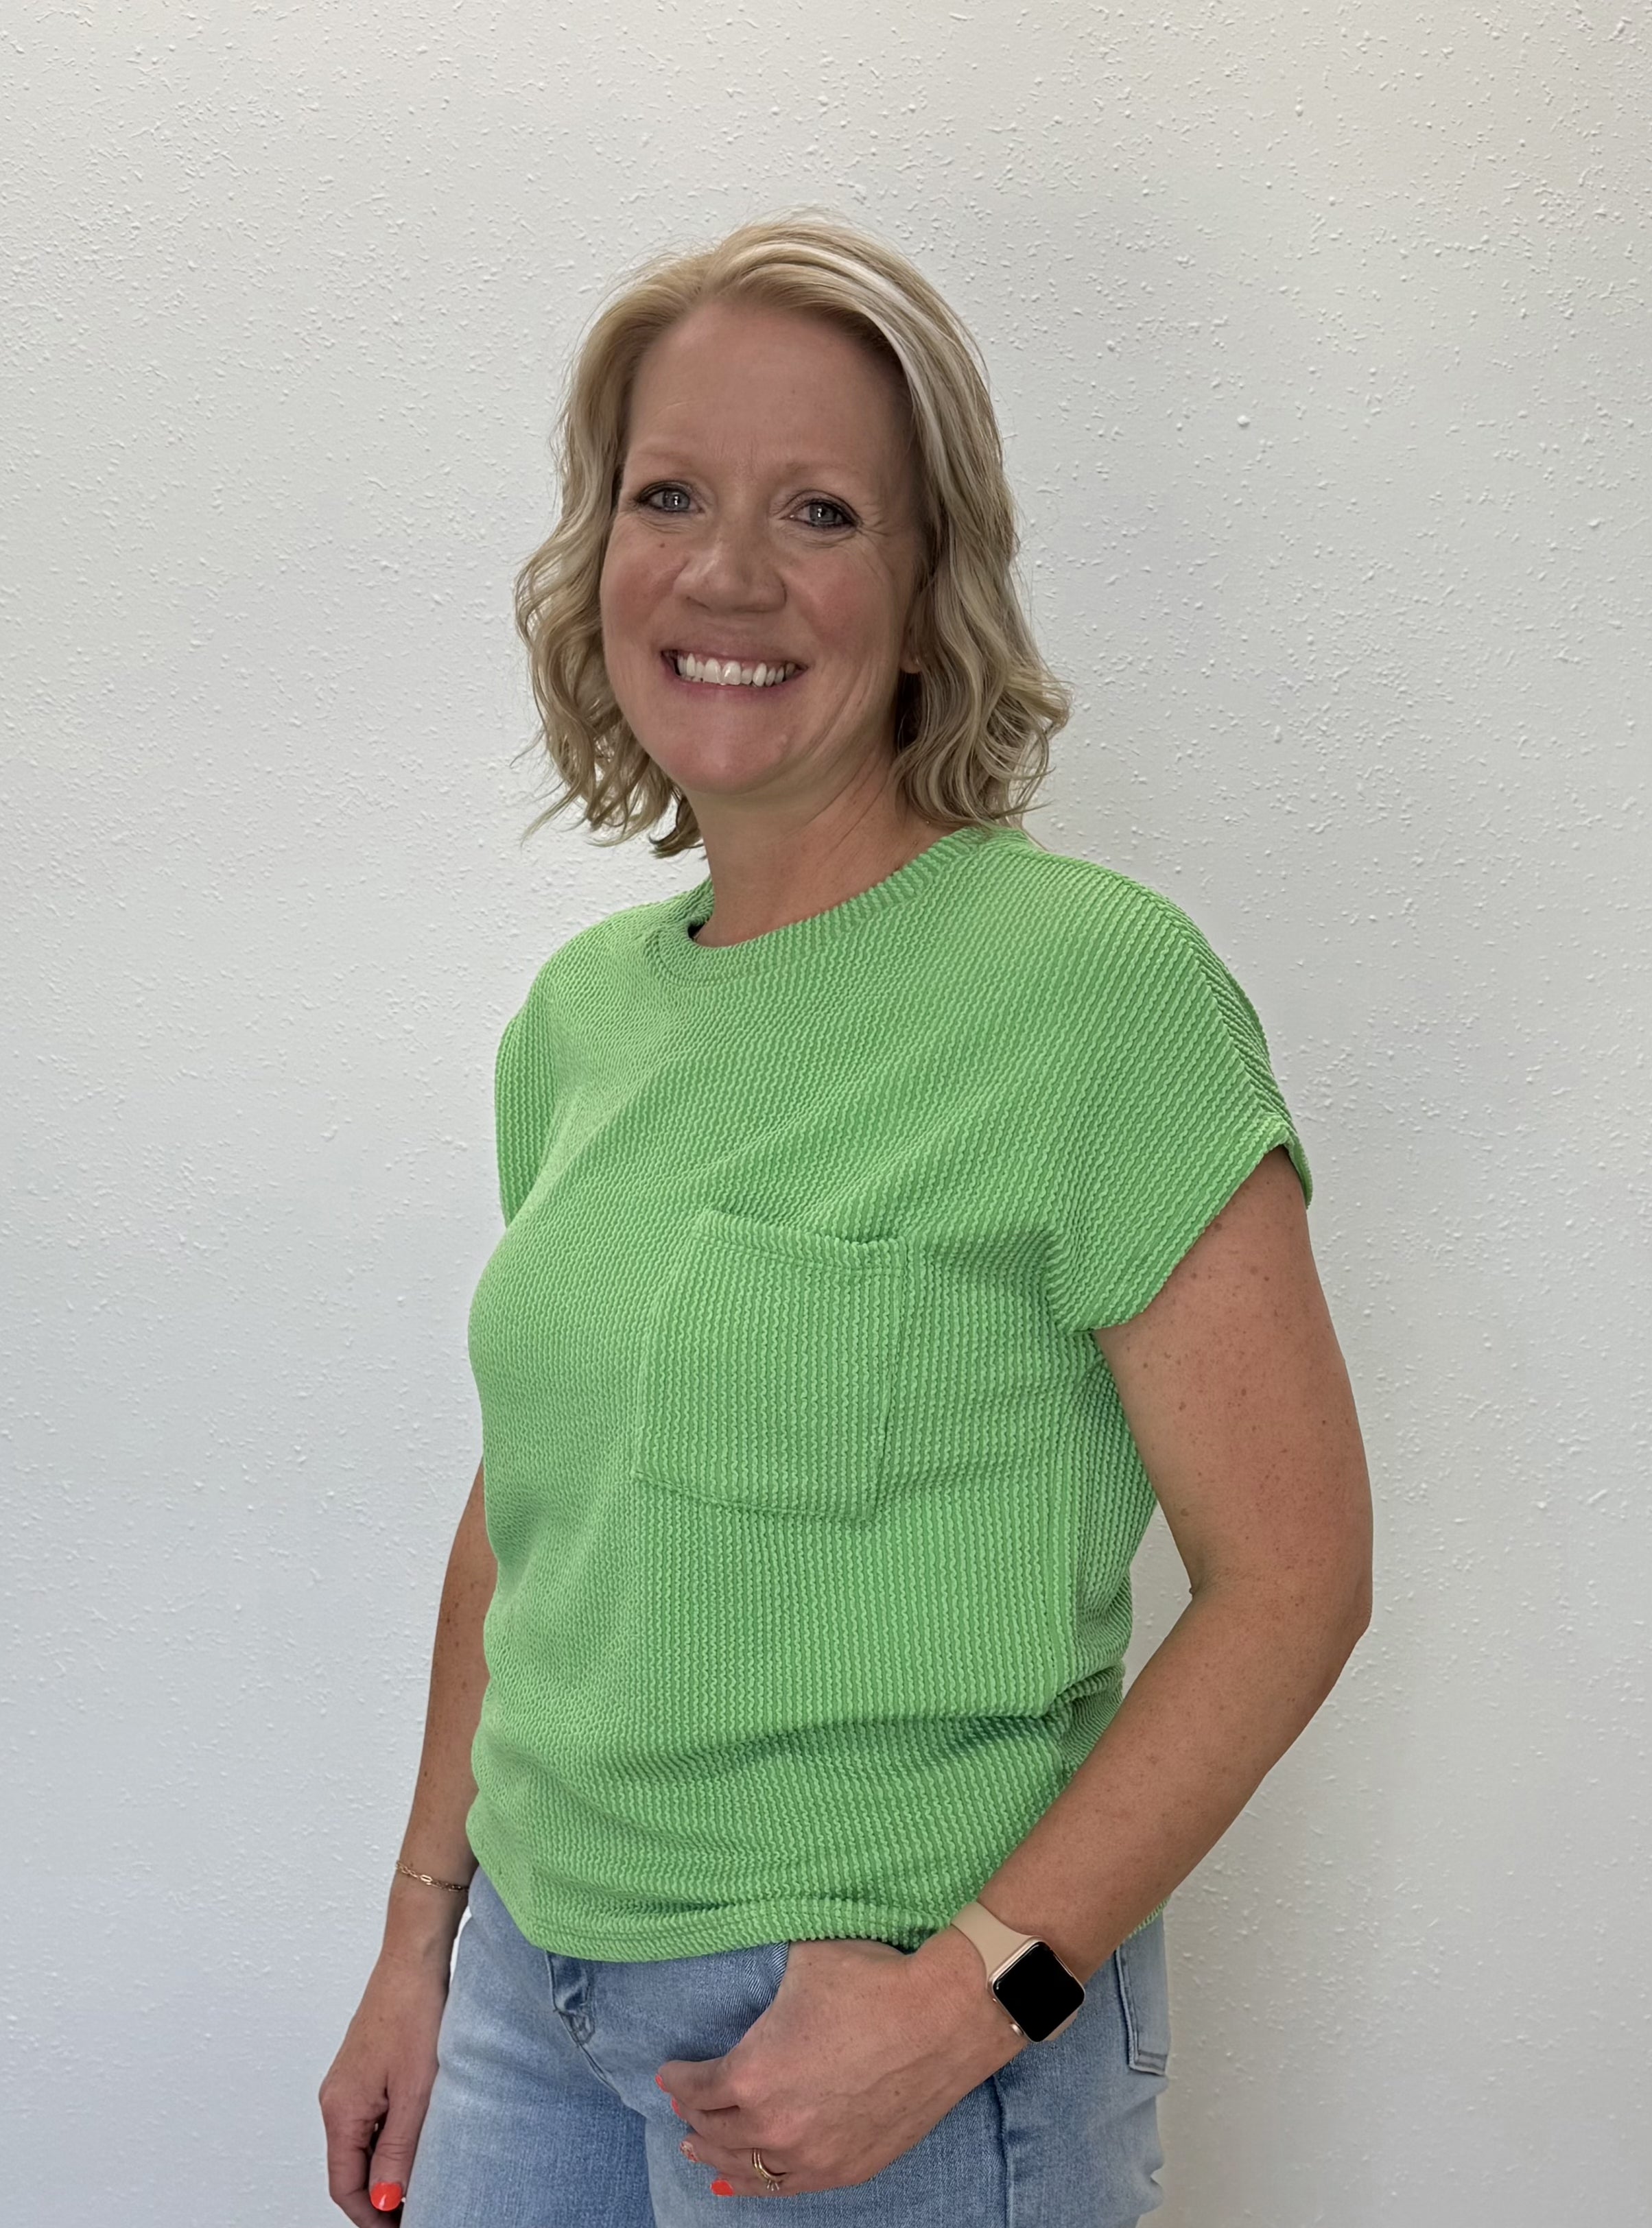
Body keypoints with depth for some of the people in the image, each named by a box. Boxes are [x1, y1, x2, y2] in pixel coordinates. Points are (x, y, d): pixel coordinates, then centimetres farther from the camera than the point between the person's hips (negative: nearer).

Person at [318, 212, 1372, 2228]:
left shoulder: (1096, 983, -16)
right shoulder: (582, 1007, 4)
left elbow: (1290, 1570, -15)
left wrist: (975, 1989, -20)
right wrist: (423, 1936, 13)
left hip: (901, 2027, -5)